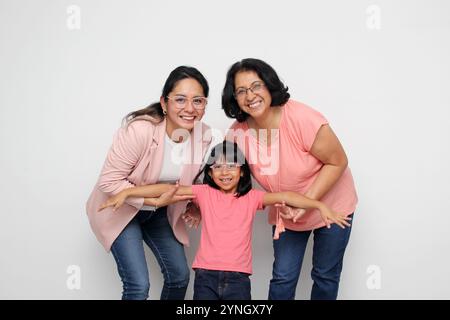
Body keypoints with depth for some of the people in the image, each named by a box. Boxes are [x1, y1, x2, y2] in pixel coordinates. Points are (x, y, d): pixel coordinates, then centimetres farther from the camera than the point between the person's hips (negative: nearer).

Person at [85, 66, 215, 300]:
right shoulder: (139, 130, -32)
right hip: (119, 208, -5)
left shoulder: (204, 137, -15)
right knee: (138, 286, -12)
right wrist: (155, 201, -28)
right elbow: (109, 181, -26)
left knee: (179, 276, 9)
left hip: (159, 211, 5)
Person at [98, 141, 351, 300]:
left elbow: (284, 196, -9)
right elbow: (166, 189, -2)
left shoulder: (251, 197, 2)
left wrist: (320, 205, -21)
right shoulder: (204, 193, 3)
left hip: (238, 277, 0)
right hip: (206, 275, 0)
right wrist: (126, 193, -9)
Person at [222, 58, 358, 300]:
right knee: (283, 277, 5)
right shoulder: (238, 133, -17)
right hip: (286, 212, 3)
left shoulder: (302, 118, -31)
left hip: (330, 204, -3)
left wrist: (307, 202, -26)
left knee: (325, 275, 12)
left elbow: (337, 162, -21)